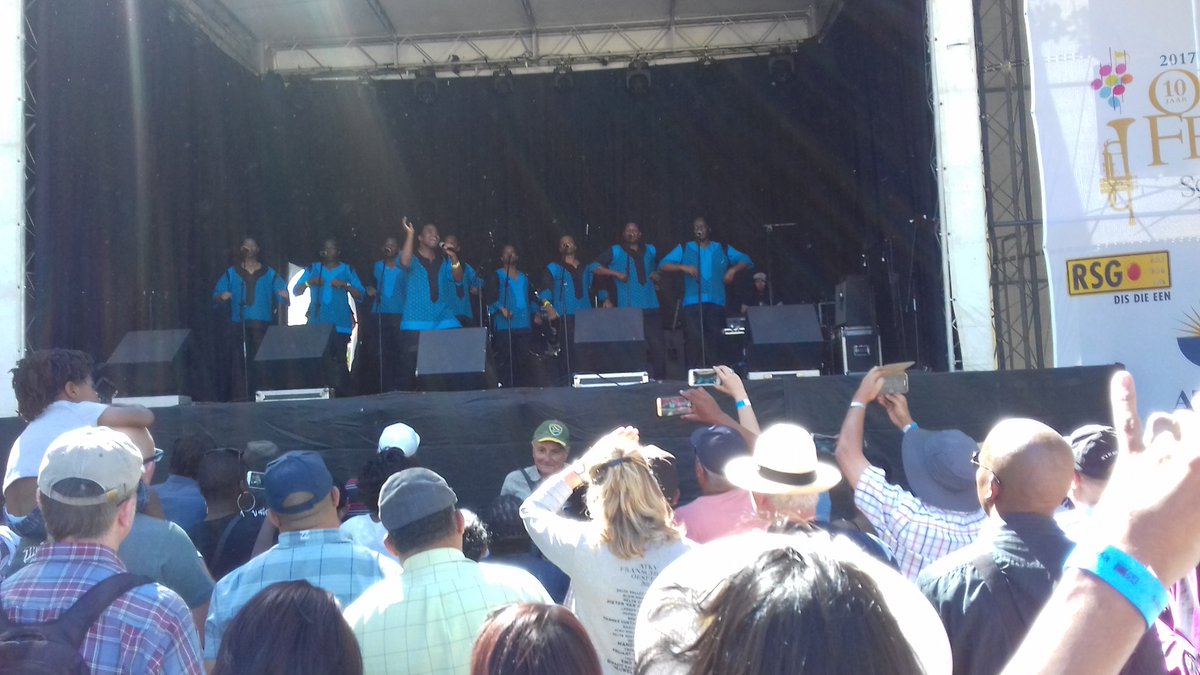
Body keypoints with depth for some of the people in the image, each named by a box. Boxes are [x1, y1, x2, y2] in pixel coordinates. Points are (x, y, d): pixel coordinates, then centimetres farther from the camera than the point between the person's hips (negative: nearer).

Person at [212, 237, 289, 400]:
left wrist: (284, 297, -17)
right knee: (238, 362, -7)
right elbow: (216, 295, 8)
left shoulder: (269, 274, 13)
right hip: (238, 325, 0)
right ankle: (239, 398, -7)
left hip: (262, 326, 0)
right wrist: (222, 296, -15)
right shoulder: (231, 273, 14)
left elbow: (282, 293, 7)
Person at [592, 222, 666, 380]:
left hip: (651, 308, 3)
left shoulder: (651, 250, 17)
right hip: (628, 308, -3)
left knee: (658, 345, -2)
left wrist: (657, 275, 12)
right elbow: (595, 268, -1)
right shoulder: (615, 251, 6)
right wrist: (616, 273, -9)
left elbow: (659, 268, 34)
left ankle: (660, 379, 5)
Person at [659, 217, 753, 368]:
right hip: (692, 303, -2)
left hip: (716, 303, 2)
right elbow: (663, 265, 6)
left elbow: (746, 260, 18)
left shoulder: (723, 249, 18)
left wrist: (733, 269, -2)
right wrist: (683, 267, -9)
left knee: (714, 341, -1)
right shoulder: (684, 248, 13)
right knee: (694, 339, -12)